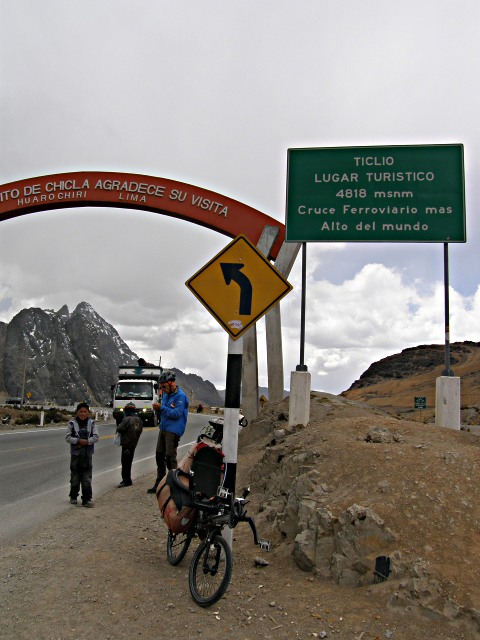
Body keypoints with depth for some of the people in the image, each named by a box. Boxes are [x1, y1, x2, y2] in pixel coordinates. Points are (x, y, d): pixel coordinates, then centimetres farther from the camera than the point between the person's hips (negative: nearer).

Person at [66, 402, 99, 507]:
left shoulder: (92, 423, 1)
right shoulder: (72, 423, -1)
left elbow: (96, 437, -2)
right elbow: (68, 437, -5)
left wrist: (87, 441, -17)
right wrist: (78, 441, -19)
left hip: (87, 453, 0)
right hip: (75, 453, 0)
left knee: (87, 477, -1)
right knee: (75, 476, 10)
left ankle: (87, 499, 2)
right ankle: (73, 497, 25)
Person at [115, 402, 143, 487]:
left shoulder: (127, 419, -18)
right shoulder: (139, 419, 7)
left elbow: (119, 429, -19)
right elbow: (140, 429, 13)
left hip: (126, 443, -8)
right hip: (134, 443, 8)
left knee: (125, 462, -3)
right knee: (128, 462, 16)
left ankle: (127, 481, -1)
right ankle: (126, 479, 25)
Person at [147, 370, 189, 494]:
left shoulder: (180, 396, -13)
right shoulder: (165, 395, 14)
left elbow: (177, 414, -20)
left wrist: (162, 408, -20)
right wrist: (158, 410, -3)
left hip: (173, 431, -9)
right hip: (163, 428, 9)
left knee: (170, 457, -6)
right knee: (159, 456, 12)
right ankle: (159, 483, 24)